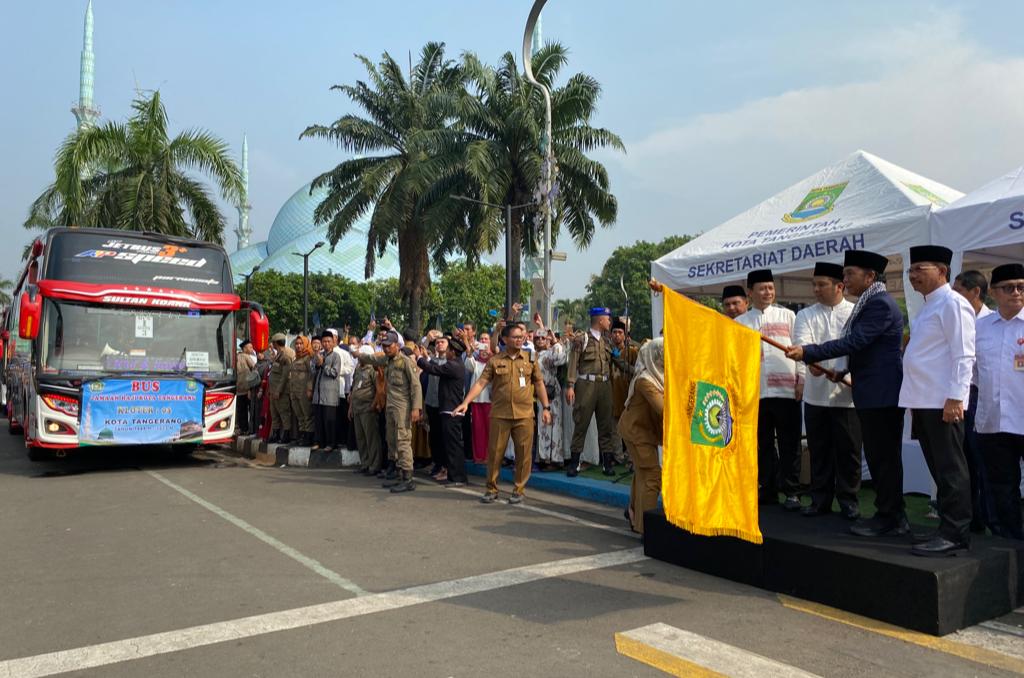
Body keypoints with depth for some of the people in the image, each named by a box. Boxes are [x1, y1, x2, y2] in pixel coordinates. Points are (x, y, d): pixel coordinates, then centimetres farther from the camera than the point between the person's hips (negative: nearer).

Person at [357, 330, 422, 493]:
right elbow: (373, 359, 36)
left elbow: (416, 385, -14)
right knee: (392, 442, 11)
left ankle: (408, 479, -10)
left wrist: (416, 408, -20)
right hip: (390, 406, 9)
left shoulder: (406, 361, -10)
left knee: (403, 442, -11)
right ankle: (400, 475, 18)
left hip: (403, 407, -9)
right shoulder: (387, 360, 13)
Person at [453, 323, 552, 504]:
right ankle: (492, 489, 18)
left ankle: (519, 490, 17)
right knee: (495, 452, 4)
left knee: (524, 453, 3)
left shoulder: (530, 359, 7)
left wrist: (546, 408, 4)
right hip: (499, 414, -1)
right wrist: (465, 402, -13)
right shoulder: (495, 360, 3)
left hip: (524, 414, 1)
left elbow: (539, 384, 10)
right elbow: (481, 382, -3)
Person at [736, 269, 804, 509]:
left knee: (789, 444, 0)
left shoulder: (788, 316, 9)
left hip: (786, 389, -2)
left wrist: (801, 379, -3)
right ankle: (768, 489, 19)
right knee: (762, 444, 9)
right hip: (754, 392, 2)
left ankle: (791, 492, 7)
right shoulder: (739, 322, 12)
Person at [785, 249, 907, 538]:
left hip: (882, 394, -10)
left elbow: (854, 341, -22)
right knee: (878, 456, 14)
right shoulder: (870, 304, 17)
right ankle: (888, 513, 23)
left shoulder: (881, 304, -15)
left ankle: (890, 518, 4)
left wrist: (807, 352, -22)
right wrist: (847, 370, 16)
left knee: (884, 457, -4)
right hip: (872, 394, 10)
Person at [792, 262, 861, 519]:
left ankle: (848, 500, 17)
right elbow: (803, 342, -9)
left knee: (848, 450, 4)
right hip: (816, 394, 2)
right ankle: (820, 500, 19)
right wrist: (811, 361, -29)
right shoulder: (805, 315, 8)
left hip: (847, 394, -2)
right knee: (819, 450, 9)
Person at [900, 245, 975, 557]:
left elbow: (963, 355, -16)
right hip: (923, 401, 9)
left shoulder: (952, 303, -9)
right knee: (939, 469, 13)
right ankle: (950, 527, 21)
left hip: (942, 402, -9)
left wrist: (955, 397, -21)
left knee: (950, 469, -4)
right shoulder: (928, 306, 20)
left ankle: (955, 534, 1)